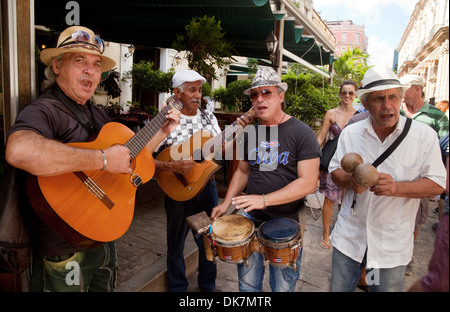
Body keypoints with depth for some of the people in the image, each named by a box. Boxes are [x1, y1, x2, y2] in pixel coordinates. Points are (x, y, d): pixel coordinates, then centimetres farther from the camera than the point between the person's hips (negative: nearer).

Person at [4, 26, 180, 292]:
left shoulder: (98, 114, 9)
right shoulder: (43, 110, -19)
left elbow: (129, 156, 19)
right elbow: (19, 151, -43)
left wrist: (163, 131, 11)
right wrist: (104, 159, -36)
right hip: (64, 252, -8)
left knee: (105, 286, 25)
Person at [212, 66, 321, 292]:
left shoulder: (301, 133, -12)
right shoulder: (250, 133, 5)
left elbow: (309, 182, -19)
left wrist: (264, 200, -26)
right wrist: (226, 203, 4)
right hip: (251, 218, 5)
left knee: (282, 286, 13)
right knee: (247, 284, 16)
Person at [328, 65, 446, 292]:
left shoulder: (424, 135, -8)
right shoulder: (350, 133, -1)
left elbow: (437, 184, -7)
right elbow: (335, 170, 5)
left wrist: (397, 187, -25)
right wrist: (350, 180, -18)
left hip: (392, 243, -2)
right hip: (349, 236, 2)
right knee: (338, 288, 16)